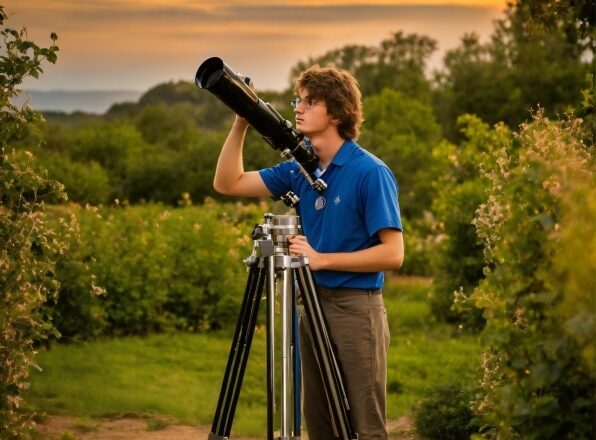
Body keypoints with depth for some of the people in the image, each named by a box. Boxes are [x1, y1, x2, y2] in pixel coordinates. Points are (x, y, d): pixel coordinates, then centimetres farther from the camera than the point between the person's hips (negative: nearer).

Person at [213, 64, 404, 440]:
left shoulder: (371, 173, -13)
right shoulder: (300, 169, 8)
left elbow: (392, 253, -16)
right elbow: (228, 183, 7)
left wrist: (322, 258, -19)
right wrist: (241, 124, -4)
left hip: (355, 310, -7)